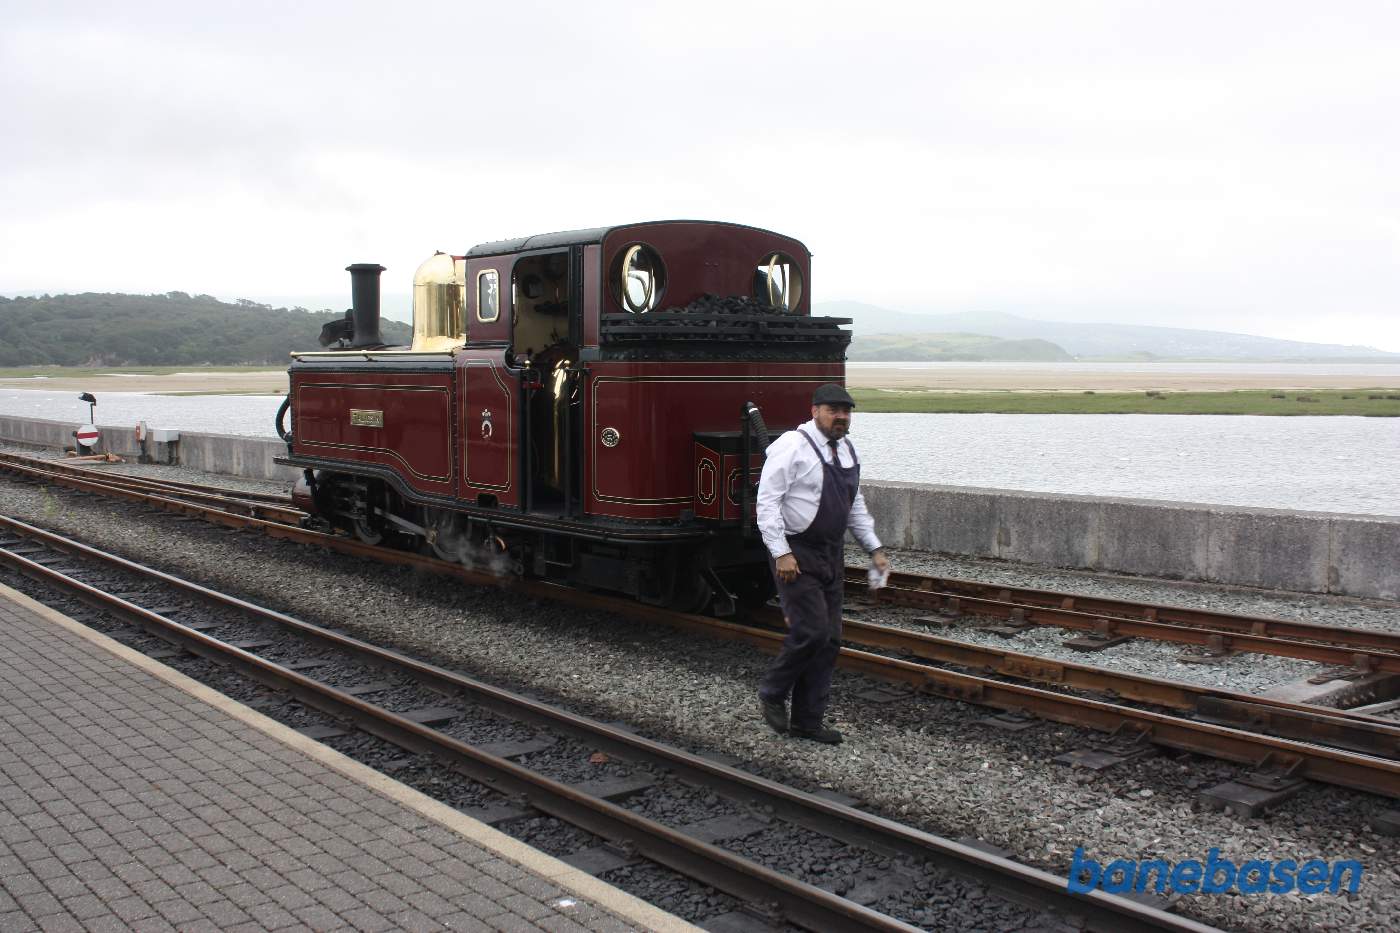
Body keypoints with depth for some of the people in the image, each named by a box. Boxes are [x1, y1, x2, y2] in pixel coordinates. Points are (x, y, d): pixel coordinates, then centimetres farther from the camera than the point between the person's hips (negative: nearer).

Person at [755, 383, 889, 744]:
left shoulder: (846, 451, 13)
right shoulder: (792, 447, -12)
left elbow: (855, 505, 23)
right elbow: (767, 501, -16)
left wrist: (874, 548, 17)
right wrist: (781, 553, -21)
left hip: (831, 555, 8)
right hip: (796, 556, -8)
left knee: (829, 640, 7)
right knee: (811, 631, -14)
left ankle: (807, 721, 17)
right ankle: (772, 693, 11)